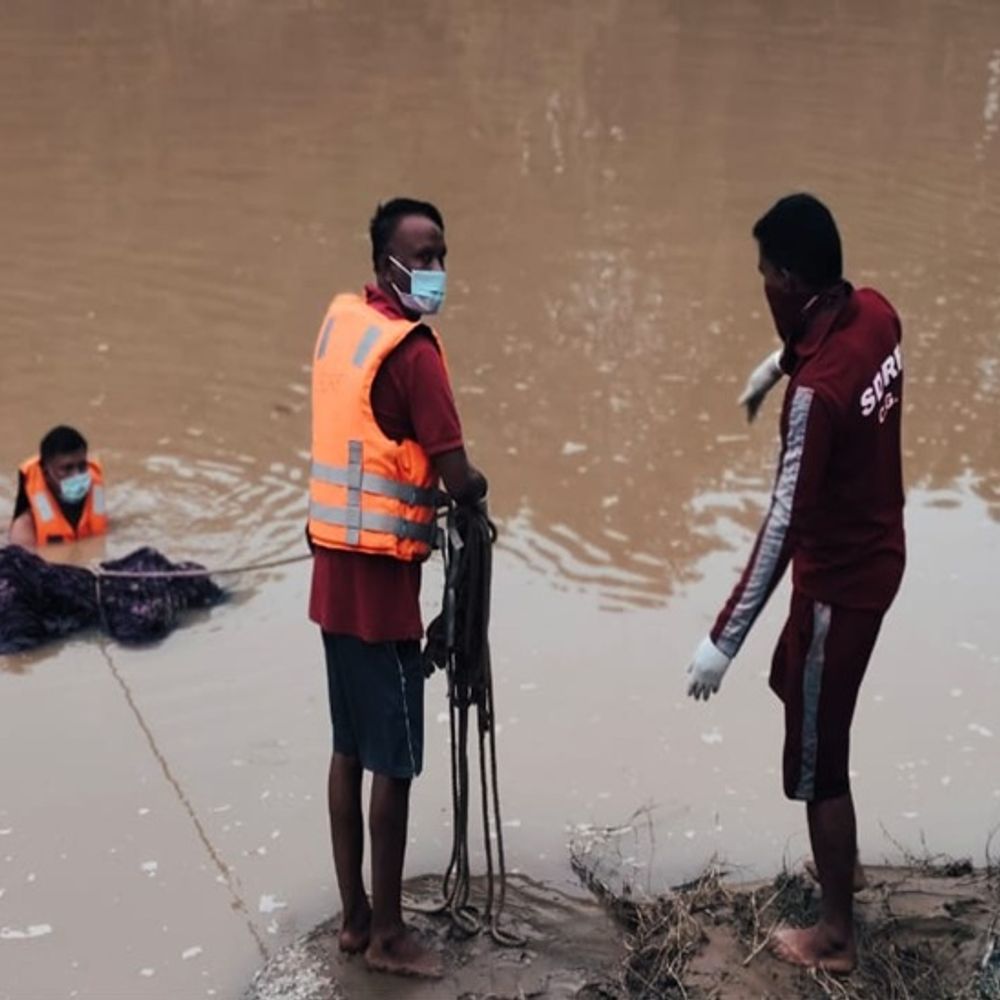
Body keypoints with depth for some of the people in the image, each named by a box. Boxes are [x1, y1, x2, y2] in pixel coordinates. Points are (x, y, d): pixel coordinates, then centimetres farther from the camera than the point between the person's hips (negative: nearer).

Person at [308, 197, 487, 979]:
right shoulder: (412, 348, -17)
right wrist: (476, 489, 4)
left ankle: (354, 917, 24)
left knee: (350, 748, 14)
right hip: (380, 573, -8)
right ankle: (387, 933, 11)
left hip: (334, 564, 8)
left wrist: (424, 496, 8)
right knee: (393, 759, 1)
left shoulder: (339, 320, 9)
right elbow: (458, 479, -17)